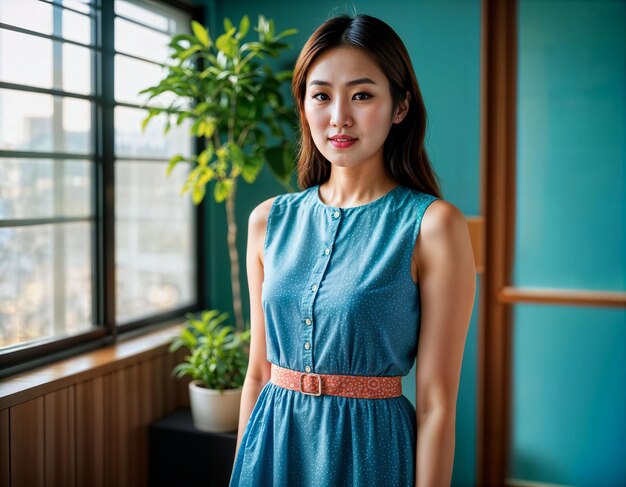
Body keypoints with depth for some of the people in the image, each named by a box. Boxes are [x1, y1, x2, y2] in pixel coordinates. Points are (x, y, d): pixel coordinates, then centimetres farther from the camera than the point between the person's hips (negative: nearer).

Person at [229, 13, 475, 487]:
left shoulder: (432, 224, -13)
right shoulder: (269, 220, 0)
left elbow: (436, 402, -13)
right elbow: (258, 371, 7)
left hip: (370, 448, -3)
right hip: (271, 446, 4)